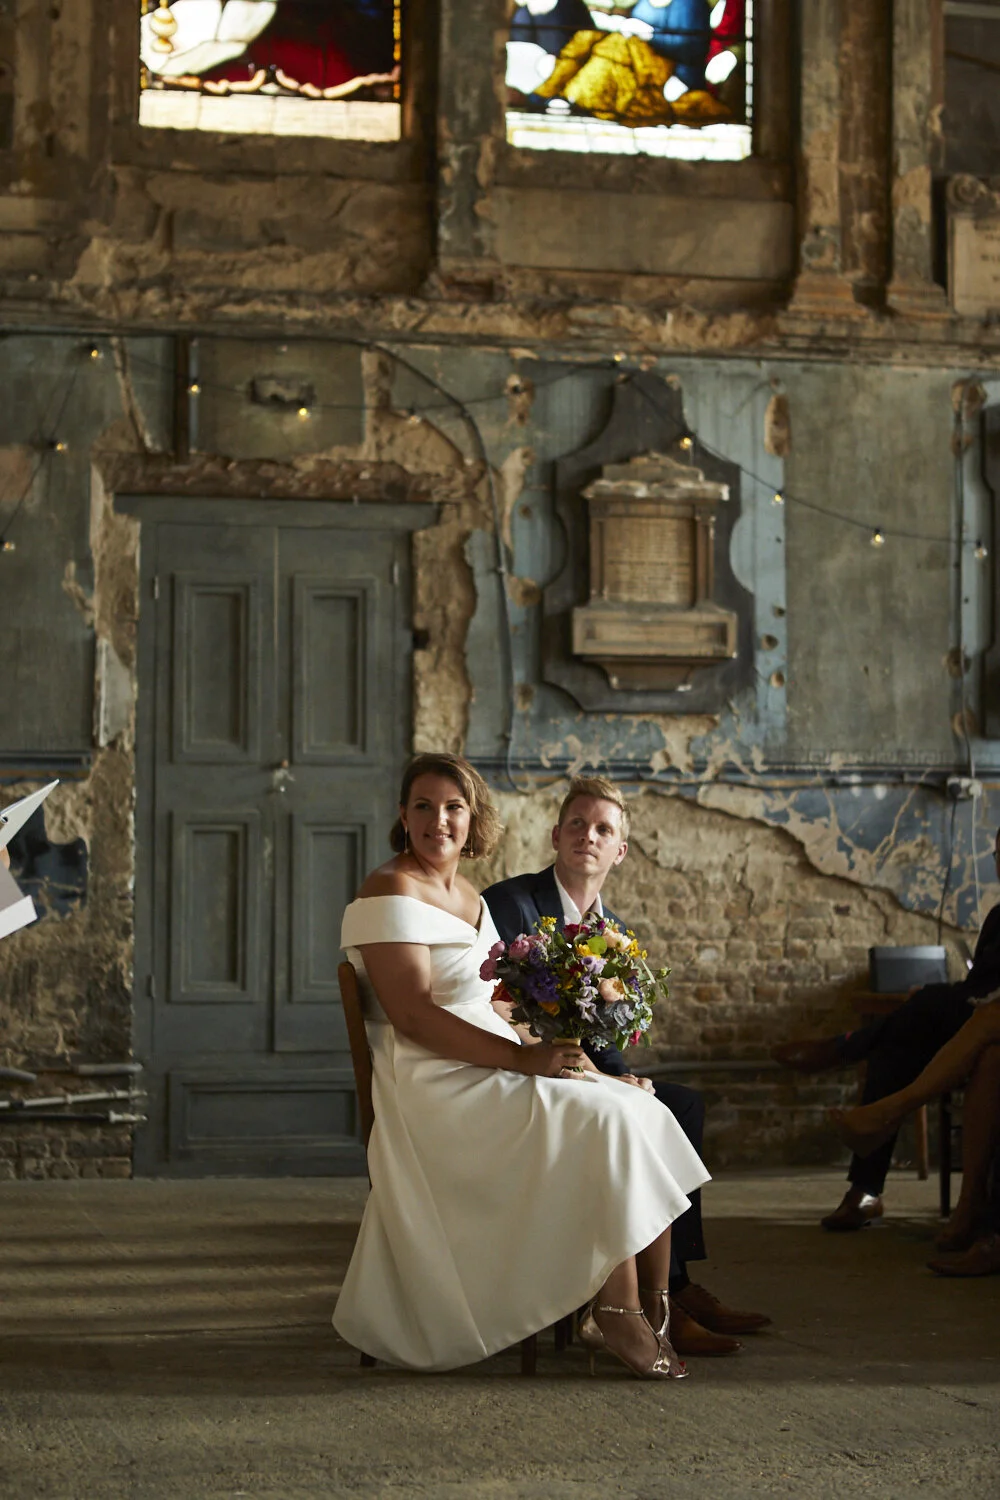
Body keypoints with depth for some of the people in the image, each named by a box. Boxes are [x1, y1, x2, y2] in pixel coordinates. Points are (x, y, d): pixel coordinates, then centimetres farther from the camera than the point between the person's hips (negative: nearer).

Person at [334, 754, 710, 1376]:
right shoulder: (393, 893, -9)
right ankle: (617, 1316, -15)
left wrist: (548, 1049, 1)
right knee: (606, 1124, -22)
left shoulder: (470, 898, 19)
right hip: (440, 1088, -9)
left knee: (645, 1118, -7)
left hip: (494, 1073, 9)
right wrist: (521, 1058, -22)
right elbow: (413, 1016, -19)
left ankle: (655, 1314, -6)